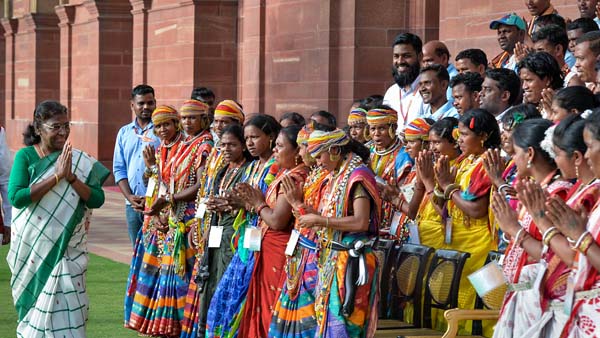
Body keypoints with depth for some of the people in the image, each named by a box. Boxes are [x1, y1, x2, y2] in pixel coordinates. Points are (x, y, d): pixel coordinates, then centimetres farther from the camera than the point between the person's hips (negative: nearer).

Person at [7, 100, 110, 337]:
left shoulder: (80, 162, 2)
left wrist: (71, 177, -19)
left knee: (67, 305, -6)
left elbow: (97, 200, -6)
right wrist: (56, 176, -21)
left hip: (67, 247, 1)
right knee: (36, 302, 6)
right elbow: (16, 197, -18)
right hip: (33, 247, -1)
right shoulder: (26, 156, -4)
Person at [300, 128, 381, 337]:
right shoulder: (335, 177, 15)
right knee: (327, 318, 9)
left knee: (342, 321, -8)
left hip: (350, 260, -9)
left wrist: (320, 220, -16)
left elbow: (361, 222, -21)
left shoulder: (358, 175, -11)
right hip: (332, 258, 9)